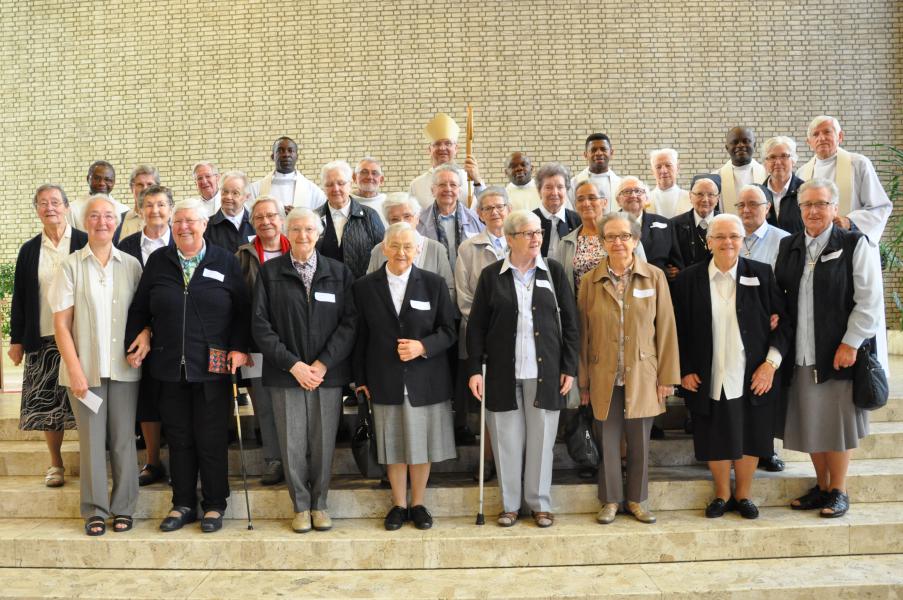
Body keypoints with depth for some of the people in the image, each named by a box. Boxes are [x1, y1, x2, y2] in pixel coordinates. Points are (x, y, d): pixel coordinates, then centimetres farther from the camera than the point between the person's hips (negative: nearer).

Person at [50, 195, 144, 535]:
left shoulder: (131, 265, 4)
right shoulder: (71, 266, 0)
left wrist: (142, 344, -8)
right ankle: (95, 511, 17)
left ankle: (123, 508, 17)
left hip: (124, 367, 1)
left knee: (124, 439, 5)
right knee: (91, 441, 5)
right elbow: (61, 324, -2)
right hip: (85, 369, -1)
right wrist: (75, 370, -9)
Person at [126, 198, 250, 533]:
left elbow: (242, 312, 2)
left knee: (212, 439, 5)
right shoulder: (158, 262, 7)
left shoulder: (225, 262, 1)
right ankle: (183, 504, 23)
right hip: (170, 367, 3)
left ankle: (214, 505, 19)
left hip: (212, 367, -2)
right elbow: (139, 309, 13)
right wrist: (142, 333, -3)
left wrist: (239, 347, -7)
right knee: (179, 439, 10)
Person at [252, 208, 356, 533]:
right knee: (292, 444, 4)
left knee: (324, 443, 6)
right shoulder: (269, 271, 3)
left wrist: (323, 364, -9)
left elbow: (349, 322, 0)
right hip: (285, 373, 0)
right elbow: (260, 324, -2)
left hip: (328, 373, 1)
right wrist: (293, 364, -9)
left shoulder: (339, 272, 5)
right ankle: (300, 506, 21)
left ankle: (319, 504, 24)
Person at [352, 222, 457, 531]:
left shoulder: (434, 283, 1)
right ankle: (398, 504, 24)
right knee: (392, 445, 8)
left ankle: (418, 504, 25)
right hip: (385, 381, 0)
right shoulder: (364, 286, 3)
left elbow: (448, 331, 2)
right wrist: (361, 378, 2)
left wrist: (422, 346, -15)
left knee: (422, 443, 8)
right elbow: (360, 336, 5)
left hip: (425, 379, 0)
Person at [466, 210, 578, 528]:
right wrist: (475, 369, -4)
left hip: (544, 371, 1)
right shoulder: (491, 275, 2)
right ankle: (510, 504, 21)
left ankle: (540, 503, 21)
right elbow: (476, 325, 2)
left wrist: (569, 367, 0)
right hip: (503, 371, 0)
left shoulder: (554, 271, 4)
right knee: (507, 439, 6)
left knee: (541, 438, 6)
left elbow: (569, 322, 5)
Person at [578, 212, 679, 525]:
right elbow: (583, 334, 3)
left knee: (639, 441, 9)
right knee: (608, 441, 7)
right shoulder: (590, 281, 1)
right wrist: (583, 381, 2)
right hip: (604, 377, 0)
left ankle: (636, 500, 25)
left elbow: (666, 329, 0)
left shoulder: (654, 277, 0)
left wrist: (667, 376, -2)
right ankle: (610, 500, 22)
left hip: (642, 376, 0)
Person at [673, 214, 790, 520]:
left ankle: (743, 495, 29)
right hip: (708, 379, 0)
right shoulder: (688, 279, 0)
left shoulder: (762, 274, 0)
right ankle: (722, 495, 29)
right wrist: (684, 370, -1)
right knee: (715, 440, 8)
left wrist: (771, 363, -8)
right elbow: (679, 330, 3)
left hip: (752, 378, 0)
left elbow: (783, 321, 0)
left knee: (749, 437, 9)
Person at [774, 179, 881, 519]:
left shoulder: (854, 245, -5)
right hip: (801, 355, 5)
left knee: (838, 423, 4)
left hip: (839, 353, -4)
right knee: (809, 423, 11)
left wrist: (850, 343, -12)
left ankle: (838, 491, 19)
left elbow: (869, 301, -8)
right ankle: (822, 486, 27)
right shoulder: (788, 246, 10)